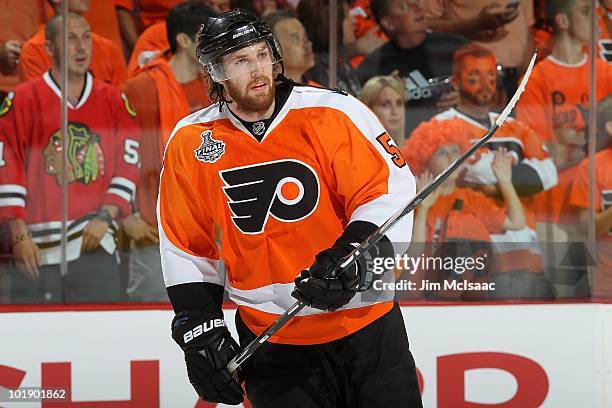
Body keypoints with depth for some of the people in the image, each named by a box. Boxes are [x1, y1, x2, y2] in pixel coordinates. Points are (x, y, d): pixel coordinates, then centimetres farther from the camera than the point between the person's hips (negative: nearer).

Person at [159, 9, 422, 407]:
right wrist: (199, 328, 2)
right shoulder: (190, 143, -1)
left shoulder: (332, 112, -9)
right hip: (270, 341, 1)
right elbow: (186, 247, 7)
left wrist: (355, 258, -26)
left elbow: (390, 192, -11)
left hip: (366, 325, -1)